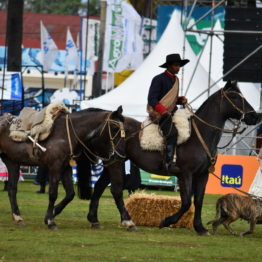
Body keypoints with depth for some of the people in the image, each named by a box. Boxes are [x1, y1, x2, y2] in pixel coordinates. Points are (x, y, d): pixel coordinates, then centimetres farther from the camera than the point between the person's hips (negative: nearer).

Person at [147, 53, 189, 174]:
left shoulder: (175, 80, 17)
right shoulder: (159, 79, -9)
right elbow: (152, 99, -15)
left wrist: (180, 100, 7)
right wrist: (162, 110, -28)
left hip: (171, 112, 9)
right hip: (158, 114, -9)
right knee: (172, 132, -31)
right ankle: (170, 163, -36)